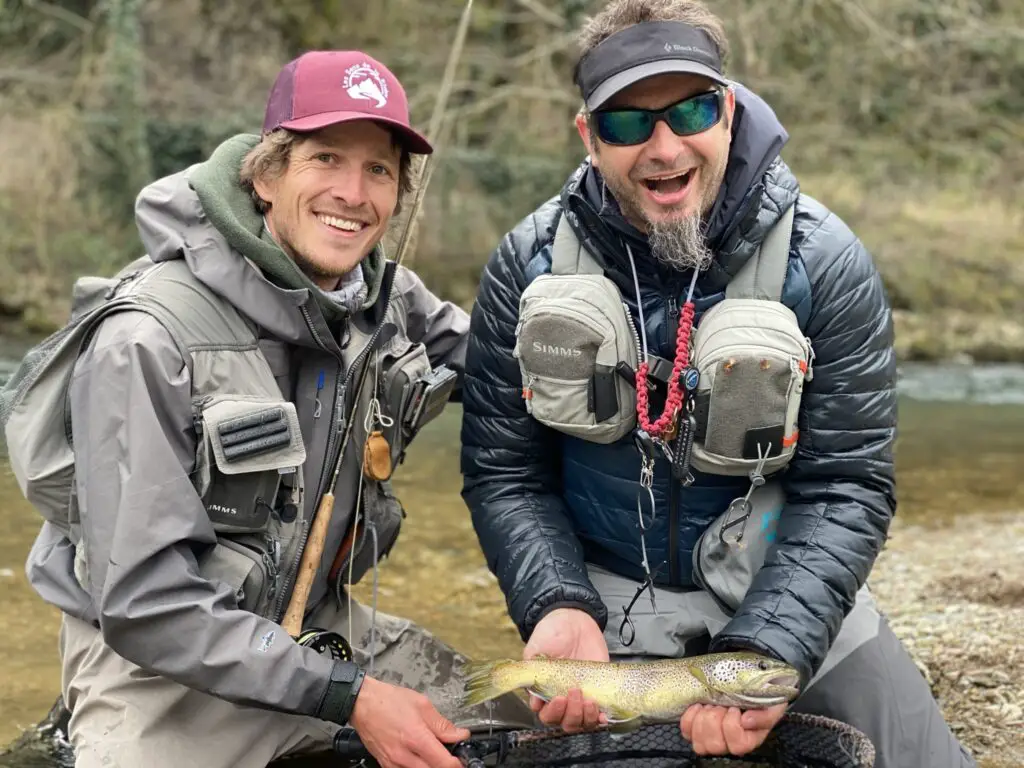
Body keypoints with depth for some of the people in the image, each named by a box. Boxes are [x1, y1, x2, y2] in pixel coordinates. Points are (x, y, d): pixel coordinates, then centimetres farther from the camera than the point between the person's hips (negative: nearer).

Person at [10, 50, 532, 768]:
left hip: (324, 631, 6)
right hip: (160, 662, -6)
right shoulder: (148, 342, -22)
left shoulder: (391, 299, -4)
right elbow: (144, 602, -22)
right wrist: (348, 696, -24)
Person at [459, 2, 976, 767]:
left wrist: (763, 652, -29)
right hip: (604, 601, 1)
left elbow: (845, 486, -15)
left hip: (786, 597, 0)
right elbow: (502, 474, -5)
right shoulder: (529, 266, -10)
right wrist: (560, 608, -23)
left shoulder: (822, 263, -14)